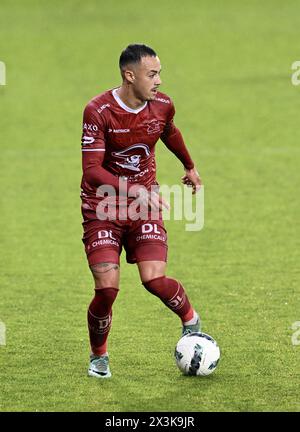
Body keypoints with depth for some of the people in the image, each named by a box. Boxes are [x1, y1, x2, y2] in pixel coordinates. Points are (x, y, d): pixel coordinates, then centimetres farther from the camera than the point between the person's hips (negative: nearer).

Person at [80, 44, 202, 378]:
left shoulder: (162, 106, -4)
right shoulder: (98, 111, -18)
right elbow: (92, 170, -23)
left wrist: (189, 166, 37)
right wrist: (133, 190, -37)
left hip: (144, 202, 3)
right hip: (102, 205, -3)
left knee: (155, 280, -15)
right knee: (107, 288, -13)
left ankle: (190, 320, 18)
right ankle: (98, 356, 14)